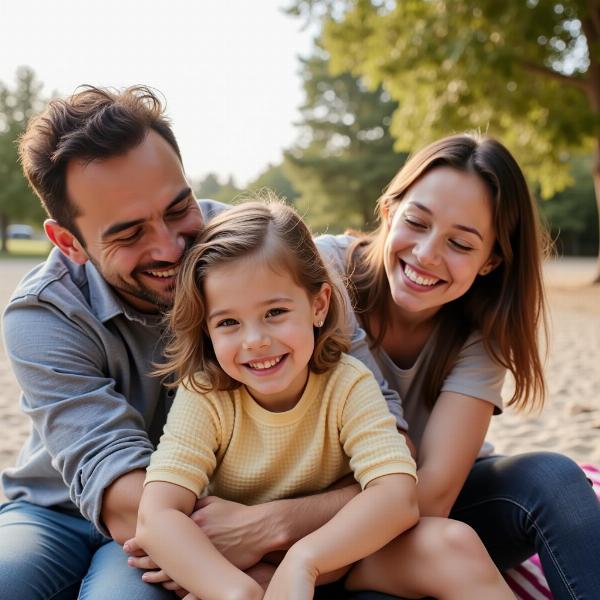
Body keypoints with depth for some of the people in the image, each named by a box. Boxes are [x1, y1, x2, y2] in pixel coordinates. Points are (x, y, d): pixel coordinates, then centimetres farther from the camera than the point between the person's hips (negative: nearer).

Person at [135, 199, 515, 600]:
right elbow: (156, 517, -28)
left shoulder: (349, 385, -17)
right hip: (238, 567, 0)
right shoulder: (203, 396, -18)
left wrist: (302, 560, -42)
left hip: (340, 553, 1)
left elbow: (398, 497, -29)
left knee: (452, 543, -26)